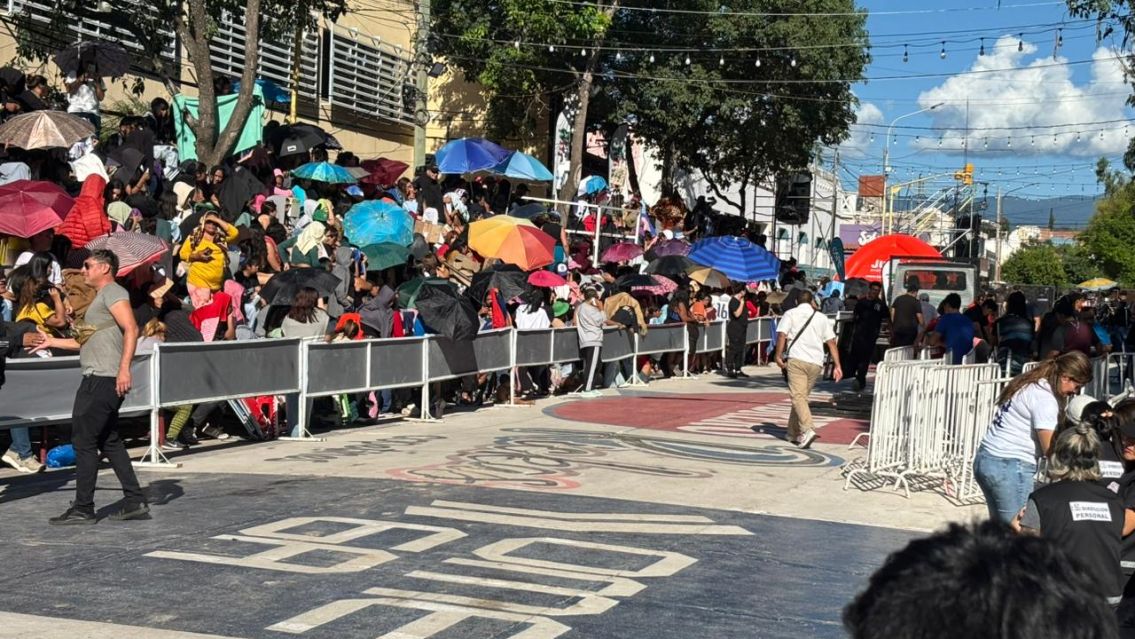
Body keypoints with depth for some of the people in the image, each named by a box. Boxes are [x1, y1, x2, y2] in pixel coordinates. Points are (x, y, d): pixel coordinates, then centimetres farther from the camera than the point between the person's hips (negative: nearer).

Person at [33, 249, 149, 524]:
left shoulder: (113, 292, -7)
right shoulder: (102, 297, 25)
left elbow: (131, 329, -20)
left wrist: (124, 368, -28)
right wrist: (53, 342, 31)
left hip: (103, 379, -10)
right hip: (98, 379, 10)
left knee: (84, 440, -6)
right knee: (109, 442, 10)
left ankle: (83, 509, -2)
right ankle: (136, 502, 10)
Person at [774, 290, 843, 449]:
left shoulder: (790, 314, 9)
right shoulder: (821, 317, 19)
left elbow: (782, 335, -7)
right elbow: (831, 342, 13)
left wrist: (778, 356, -5)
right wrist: (837, 366, 12)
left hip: (796, 359, -4)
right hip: (816, 363, 4)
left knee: (797, 396, -11)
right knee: (802, 397, 16)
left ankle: (807, 431, -30)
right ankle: (793, 434, 21)